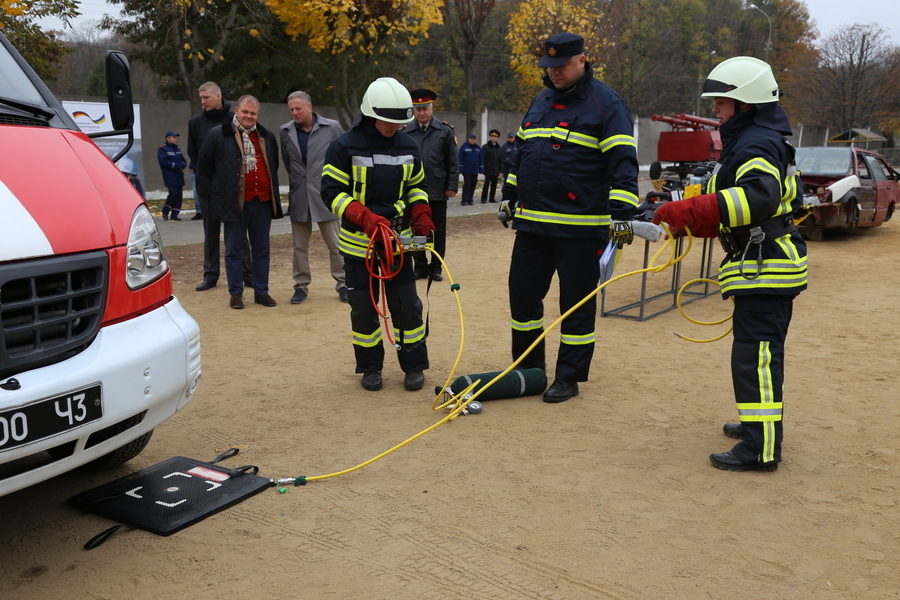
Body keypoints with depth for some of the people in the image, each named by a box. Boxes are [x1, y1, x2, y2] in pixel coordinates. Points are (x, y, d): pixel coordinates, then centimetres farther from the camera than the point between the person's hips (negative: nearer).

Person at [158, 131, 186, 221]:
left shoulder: (177, 149, 20)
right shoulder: (162, 149, -3)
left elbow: (184, 161, 16)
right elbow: (164, 162, -15)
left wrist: (181, 166, -8)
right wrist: (177, 166, -14)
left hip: (179, 176, 7)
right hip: (170, 177, -7)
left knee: (179, 195, 2)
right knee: (173, 193, -15)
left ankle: (174, 215, 7)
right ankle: (165, 212, 4)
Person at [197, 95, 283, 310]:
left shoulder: (267, 137, 11)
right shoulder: (218, 134, -2)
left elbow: (273, 166, 22)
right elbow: (204, 165, 4)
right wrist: (215, 190, 4)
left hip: (262, 200, 4)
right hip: (234, 202, -4)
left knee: (261, 249, 9)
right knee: (234, 249, 3)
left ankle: (261, 292, 18)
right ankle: (236, 293, 12)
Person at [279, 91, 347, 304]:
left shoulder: (332, 127, -4)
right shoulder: (286, 131, 3)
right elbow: (287, 162, 14)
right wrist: (296, 181, 10)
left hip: (325, 195, -2)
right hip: (298, 197, 3)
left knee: (335, 243, 2)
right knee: (299, 246, 9)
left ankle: (342, 283, 13)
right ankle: (301, 285, 19)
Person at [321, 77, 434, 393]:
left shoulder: (408, 146, 3)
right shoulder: (345, 147, -11)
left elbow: (417, 186, 16)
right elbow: (332, 191, -13)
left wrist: (421, 215, -3)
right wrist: (365, 218, -26)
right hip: (358, 241, -2)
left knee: (407, 304, 3)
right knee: (363, 307, 7)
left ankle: (414, 365, 17)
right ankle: (370, 367, 22)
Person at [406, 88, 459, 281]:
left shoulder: (445, 131, 1)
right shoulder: (406, 133, 3)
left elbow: (453, 162, 0)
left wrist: (452, 186, -5)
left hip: (438, 191, -1)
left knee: (439, 231, 7)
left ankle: (436, 267, 17)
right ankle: (420, 267, 17)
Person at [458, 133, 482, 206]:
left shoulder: (478, 148, 12)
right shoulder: (464, 147, -2)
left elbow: (481, 159, 15)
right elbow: (460, 159, -5)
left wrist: (481, 169, 10)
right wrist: (461, 169, -10)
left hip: (475, 171, 4)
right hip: (466, 171, -4)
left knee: (473, 185, 5)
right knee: (466, 185, -8)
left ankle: (470, 200, 11)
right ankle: (465, 200, -5)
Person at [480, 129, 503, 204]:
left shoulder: (499, 148, 12)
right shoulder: (485, 147, -1)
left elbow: (501, 160, 14)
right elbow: (482, 159, -5)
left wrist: (500, 171, 8)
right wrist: (483, 169, -12)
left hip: (496, 171, 4)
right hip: (488, 170, -4)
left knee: (494, 185, 8)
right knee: (486, 184, -5)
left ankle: (492, 198, 17)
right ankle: (484, 199, 0)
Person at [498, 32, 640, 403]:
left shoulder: (606, 104, -6)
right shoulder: (539, 104, 16)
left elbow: (622, 162, -14)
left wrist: (622, 213, -23)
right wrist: (509, 197, 23)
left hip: (581, 228, -6)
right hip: (531, 223, 7)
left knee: (577, 304, 3)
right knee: (523, 294, 11)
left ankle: (569, 378, 16)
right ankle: (527, 368, 27)